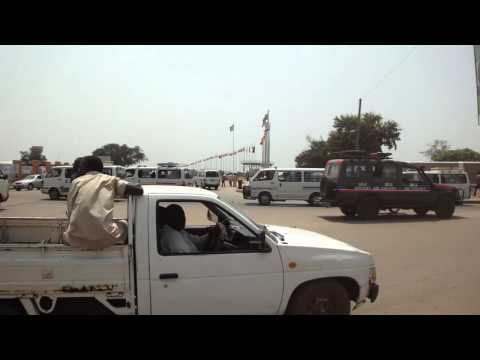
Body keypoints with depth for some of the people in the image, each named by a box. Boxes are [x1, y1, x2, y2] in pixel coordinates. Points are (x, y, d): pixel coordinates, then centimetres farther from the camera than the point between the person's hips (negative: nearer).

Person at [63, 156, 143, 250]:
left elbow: (69, 213, 8)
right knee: (124, 224, 30)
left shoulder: (76, 182, 11)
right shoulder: (110, 180, 9)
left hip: (78, 238, 1)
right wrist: (138, 187, 23)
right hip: (104, 238, -1)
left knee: (66, 235, 36)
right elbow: (139, 190, -1)